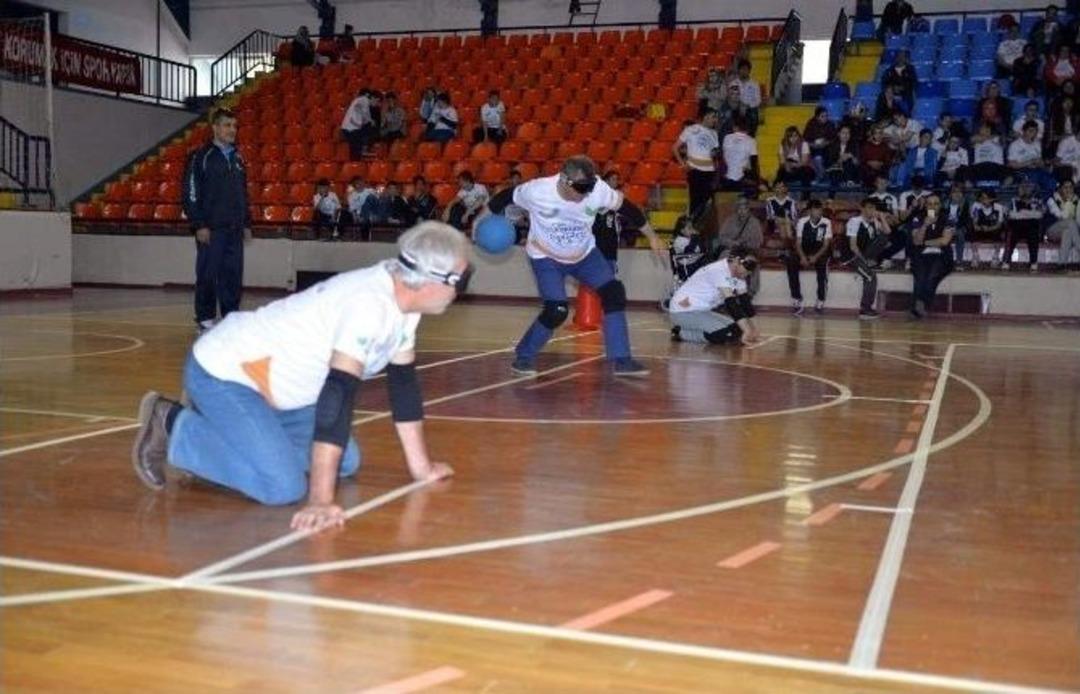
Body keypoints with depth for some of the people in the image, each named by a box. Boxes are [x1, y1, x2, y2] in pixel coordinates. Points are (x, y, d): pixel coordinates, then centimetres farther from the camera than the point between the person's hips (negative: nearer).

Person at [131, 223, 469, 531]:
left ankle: (221, 428, 19)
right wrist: (321, 500, -38)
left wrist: (421, 466, 10)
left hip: (268, 380, 10)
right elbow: (338, 394, -35)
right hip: (221, 375, -10)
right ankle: (174, 427, -3)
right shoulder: (369, 304, -30)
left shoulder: (403, 299, -1)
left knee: (346, 462, 9)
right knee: (283, 487, -24)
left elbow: (403, 381, 8)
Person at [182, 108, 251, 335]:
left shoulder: (237, 158, 14)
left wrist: (247, 223, 14)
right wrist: (199, 225, -13)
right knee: (208, 274, -1)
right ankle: (205, 319, 9)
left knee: (233, 274, 6)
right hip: (211, 228, -5)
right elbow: (191, 193, -8)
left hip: (235, 229, 5)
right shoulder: (201, 156, -4)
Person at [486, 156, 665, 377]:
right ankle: (523, 357, 2)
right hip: (546, 257, -4)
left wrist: (652, 237, -2)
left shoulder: (598, 190, -25)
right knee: (557, 311, -20)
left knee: (615, 294, -10)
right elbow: (507, 196, -12)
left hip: (584, 254, 4)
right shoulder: (538, 191, -31)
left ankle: (620, 360, 0)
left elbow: (626, 208, -9)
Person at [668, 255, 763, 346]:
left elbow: (745, 300, 8)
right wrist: (747, 331, -32)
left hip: (702, 311, 10)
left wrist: (753, 328, -2)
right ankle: (682, 334, -9)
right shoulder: (719, 271, -24)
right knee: (728, 334, -24)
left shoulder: (738, 273, 5)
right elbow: (731, 302, -29)